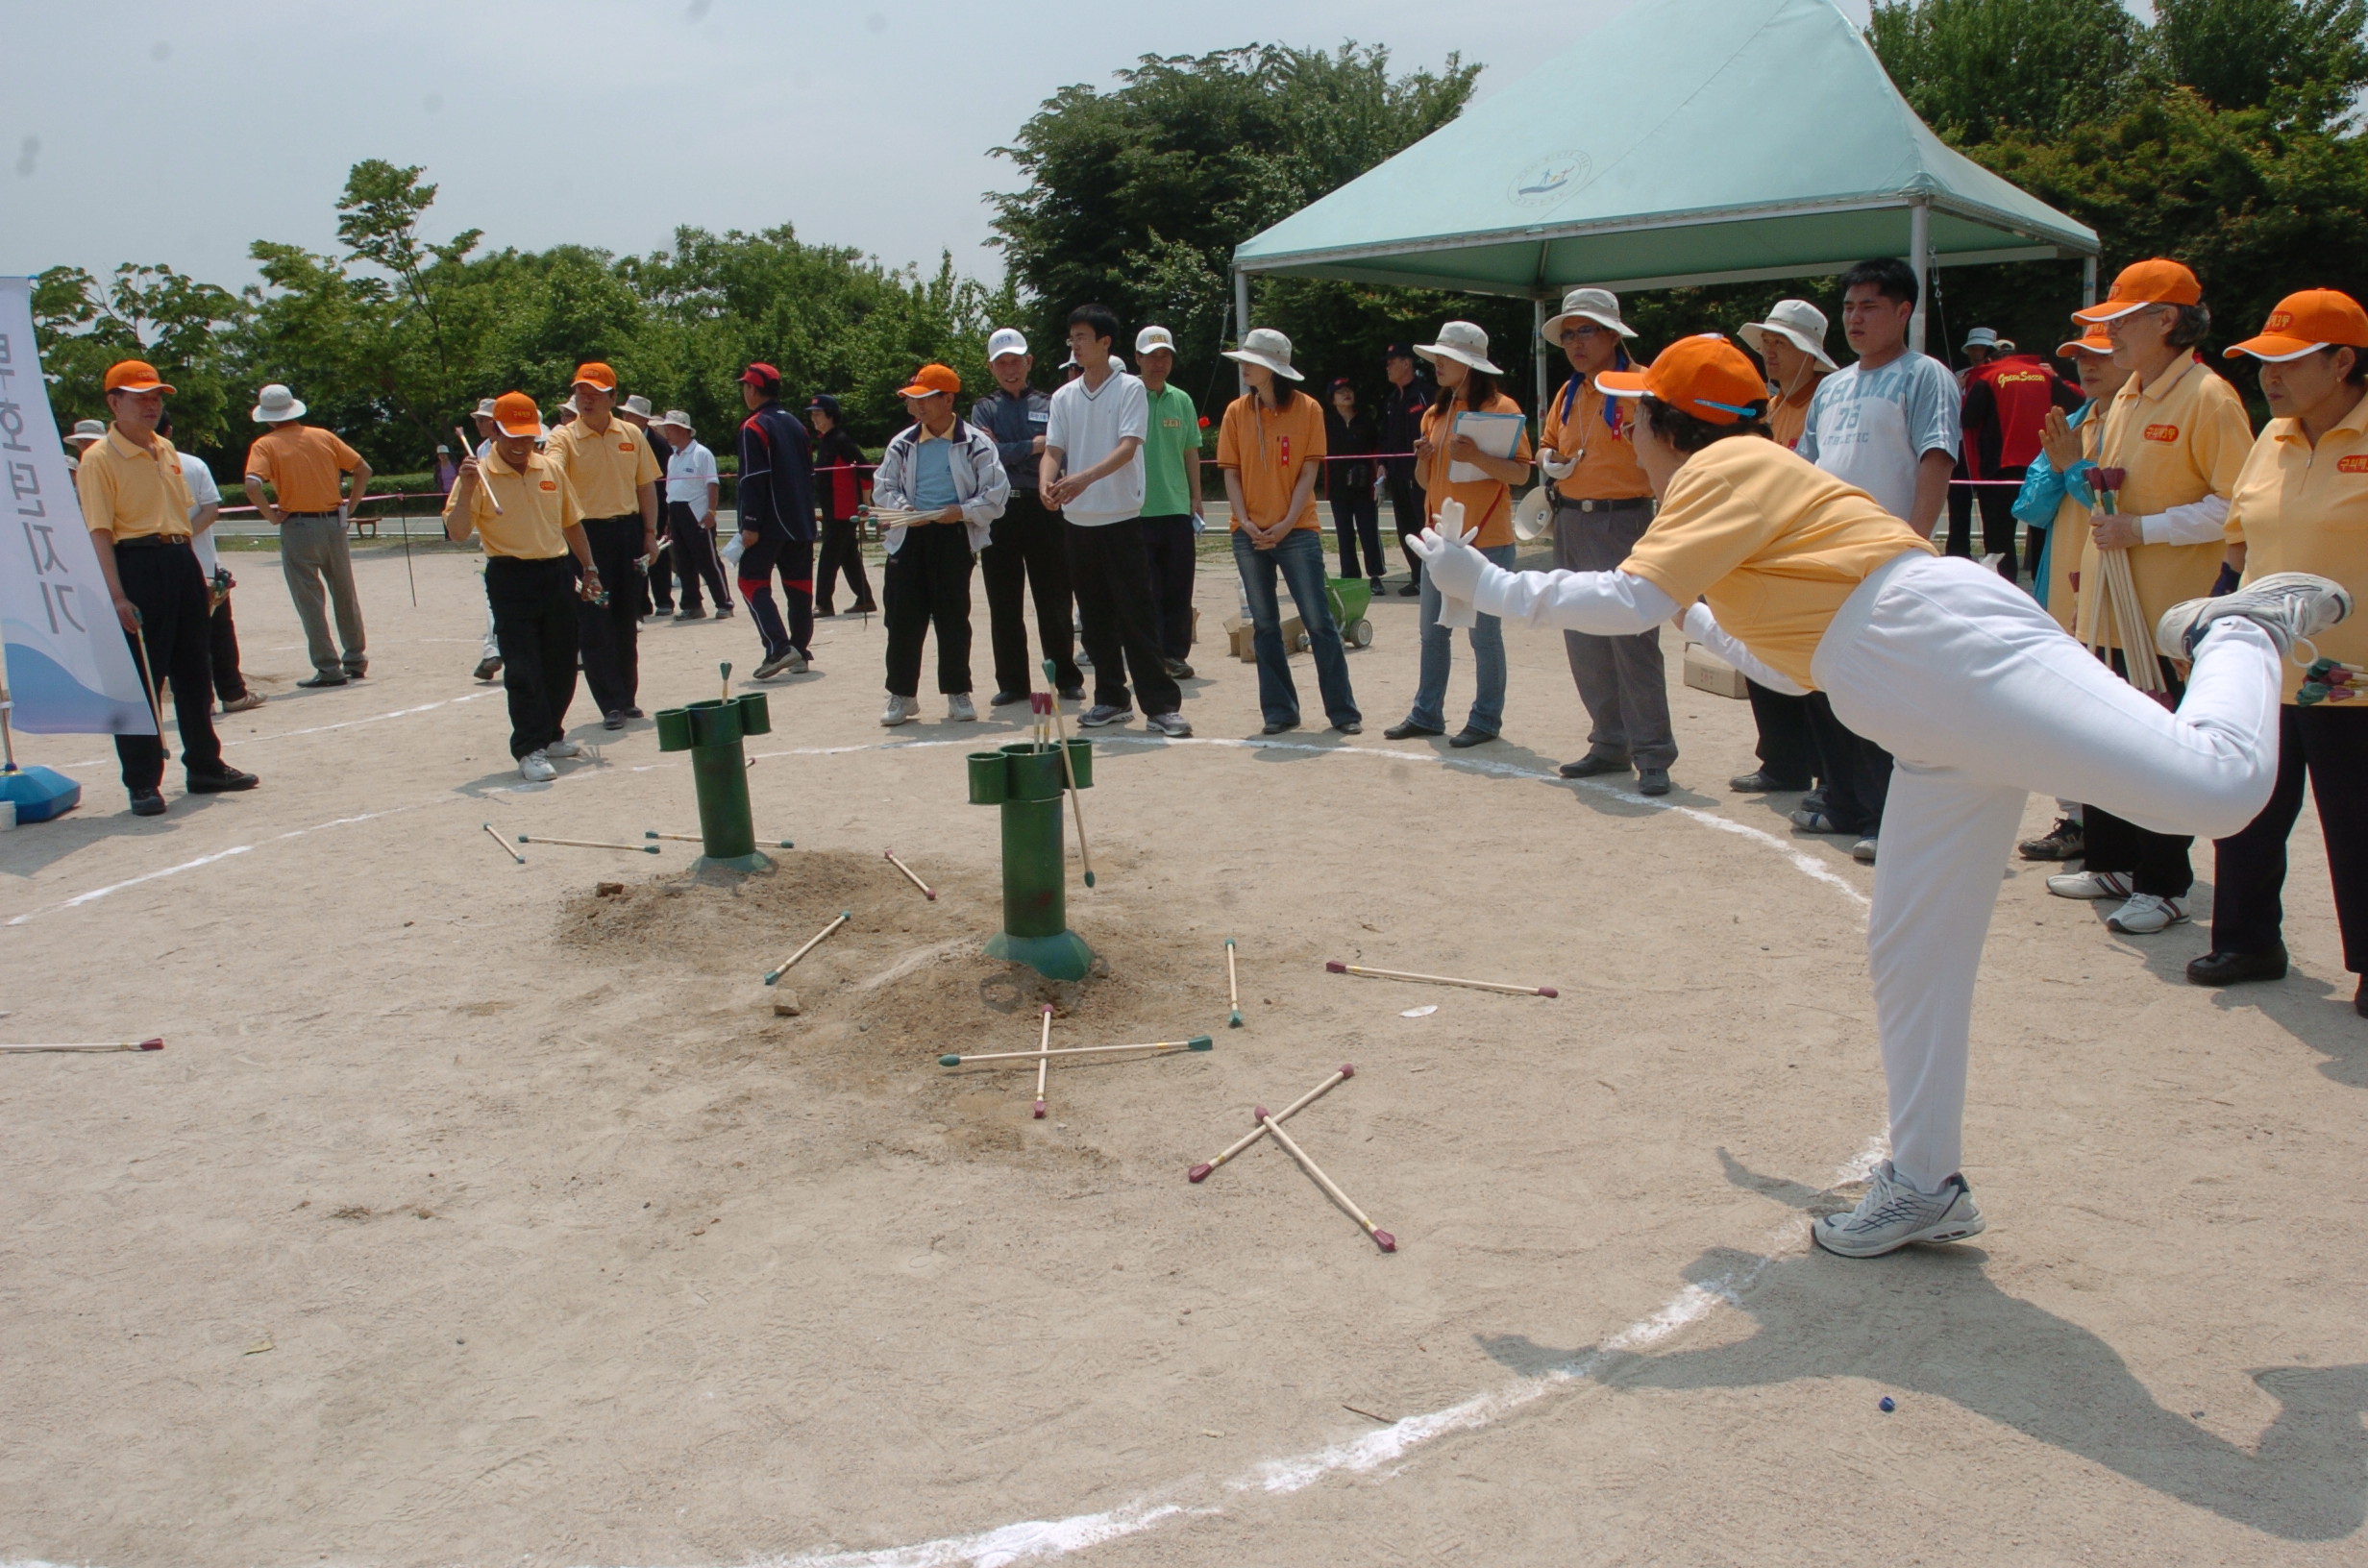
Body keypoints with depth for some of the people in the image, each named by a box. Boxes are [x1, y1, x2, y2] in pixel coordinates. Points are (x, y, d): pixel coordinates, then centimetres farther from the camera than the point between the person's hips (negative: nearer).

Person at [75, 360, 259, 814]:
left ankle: (205, 766, 25)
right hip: (136, 567, -7)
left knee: (194, 673, 14)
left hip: (181, 563, 8)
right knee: (139, 679, -3)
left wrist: (198, 571, 19)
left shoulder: (167, 450, 15)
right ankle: (142, 782, 3)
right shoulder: (99, 458, -8)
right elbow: (99, 531, -13)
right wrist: (117, 595, -20)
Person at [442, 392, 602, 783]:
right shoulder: (480, 475, -5)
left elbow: (572, 523, 19)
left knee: (561, 663, 12)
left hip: (557, 574, 5)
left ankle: (551, 736, 29)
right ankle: (530, 751, -4)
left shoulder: (551, 469, 9)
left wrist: (589, 569, 17)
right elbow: (457, 533, -13)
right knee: (522, 669, -7)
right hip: (511, 579, -5)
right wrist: (465, 490, -25)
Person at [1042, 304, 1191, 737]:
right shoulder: (1064, 397, 10)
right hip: (1077, 520, 5)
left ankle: (1161, 704, -5)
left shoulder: (1130, 390, -4)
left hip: (1120, 517, -5)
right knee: (1095, 616, 10)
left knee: (1136, 614, -7)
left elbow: (1128, 447, -15)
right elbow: (1053, 450, 5)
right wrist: (1047, 481, -19)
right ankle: (1111, 698, 20)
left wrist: (1086, 477, -31)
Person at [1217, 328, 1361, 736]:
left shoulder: (1307, 409, -2)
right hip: (1250, 534, 3)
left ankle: (1343, 711, 3)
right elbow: (1231, 473, 4)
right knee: (1264, 626, 7)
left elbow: (1309, 472, -4)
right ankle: (1279, 711, 15)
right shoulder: (1237, 412, 5)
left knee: (1318, 622, -3)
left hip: (1297, 530, -3)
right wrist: (1245, 522, -9)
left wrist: (1286, 525, -13)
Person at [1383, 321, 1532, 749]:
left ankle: (1486, 719, 9)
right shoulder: (1435, 413, 12)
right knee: (1432, 630, 11)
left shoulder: (1501, 408, -8)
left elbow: (1521, 472, -13)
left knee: (1483, 633, 0)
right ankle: (1426, 714, 20)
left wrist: (1477, 457, -26)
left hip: (1486, 540, -7)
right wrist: (1423, 459, -4)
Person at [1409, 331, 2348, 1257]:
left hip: (1953, 642, -10)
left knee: (2216, 785, -25)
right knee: (1912, 945, 11)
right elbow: (1788, 662, 33)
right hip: (1941, 726, 10)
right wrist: (1701, 623, 46)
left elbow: (1628, 602, -14)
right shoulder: (1757, 487, 28)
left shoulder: (1725, 468, 0)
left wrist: (1489, 588, -3)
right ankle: (1926, 1186, 20)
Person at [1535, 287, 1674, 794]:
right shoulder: (1568, 394, 15)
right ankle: (1611, 743, 21)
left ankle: (1653, 756, -4)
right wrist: (1548, 459, 6)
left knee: (1632, 640, -9)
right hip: (1571, 524, 8)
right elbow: (1548, 443, 28)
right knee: (1583, 642, 10)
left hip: (1623, 523, -7)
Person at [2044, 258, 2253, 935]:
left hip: (2166, 616, -8)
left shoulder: (2208, 397, -11)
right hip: (2107, 609, 8)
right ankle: (2110, 863, 27)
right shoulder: (2125, 398, 15)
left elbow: (2237, 505, -16)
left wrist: (2142, 529, -19)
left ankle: (2164, 886, 10)